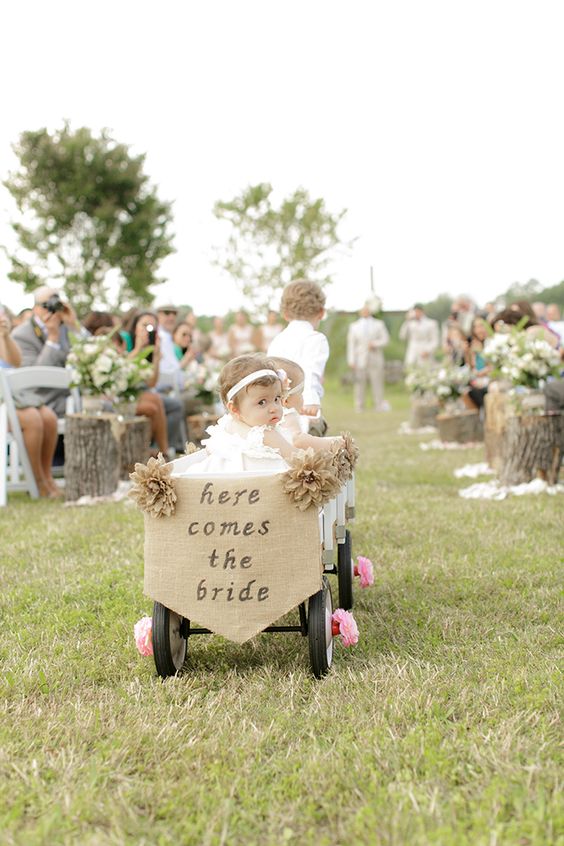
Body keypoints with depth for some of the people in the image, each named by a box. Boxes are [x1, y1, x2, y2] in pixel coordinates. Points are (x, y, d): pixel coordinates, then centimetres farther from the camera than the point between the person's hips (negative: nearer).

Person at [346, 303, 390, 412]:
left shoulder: (379, 324, 14)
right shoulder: (354, 326, 13)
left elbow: (385, 339, 9)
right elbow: (351, 344, 7)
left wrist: (375, 344, -11)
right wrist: (351, 361, -3)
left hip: (375, 361, 0)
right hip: (360, 361, 0)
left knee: (377, 383, -3)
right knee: (360, 384, -3)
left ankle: (379, 406, 0)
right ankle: (359, 406, 2)